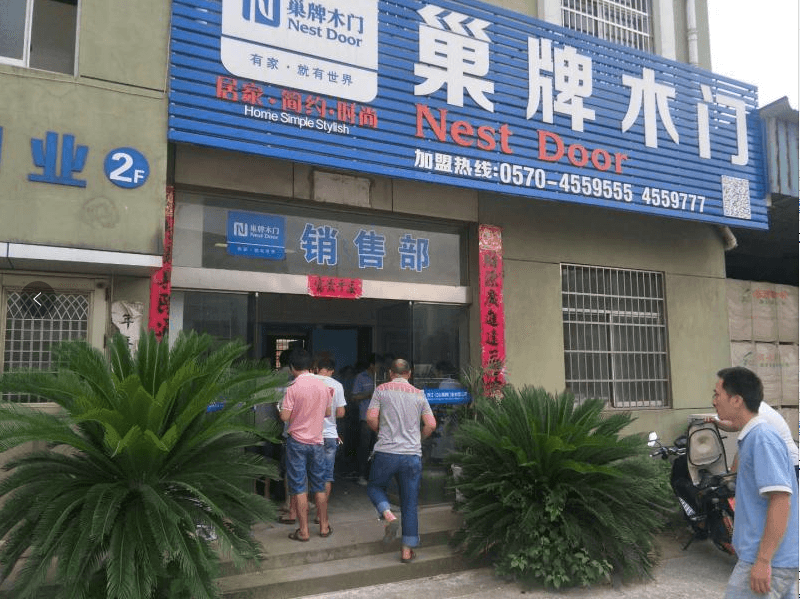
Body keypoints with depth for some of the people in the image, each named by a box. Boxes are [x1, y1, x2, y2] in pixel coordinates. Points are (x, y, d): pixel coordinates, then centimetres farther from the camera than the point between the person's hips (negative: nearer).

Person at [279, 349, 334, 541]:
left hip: (297, 442, -4)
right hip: (317, 441, 4)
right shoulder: (323, 386, 2)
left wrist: (281, 409, 6)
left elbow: (285, 417, -14)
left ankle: (303, 530, 6)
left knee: (298, 488, 3)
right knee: (319, 486, 15)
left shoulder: (293, 388, -14)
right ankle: (324, 526, 22)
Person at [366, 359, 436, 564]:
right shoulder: (419, 394, 7)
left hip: (386, 452, -1)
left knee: (374, 487, 22)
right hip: (412, 455, 2)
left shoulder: (381, 390, 2)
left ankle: (388, 514, -5)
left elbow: (371, 418, -6)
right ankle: (407, 550, 13)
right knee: (410, 504, 10)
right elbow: (431, 425, 4)